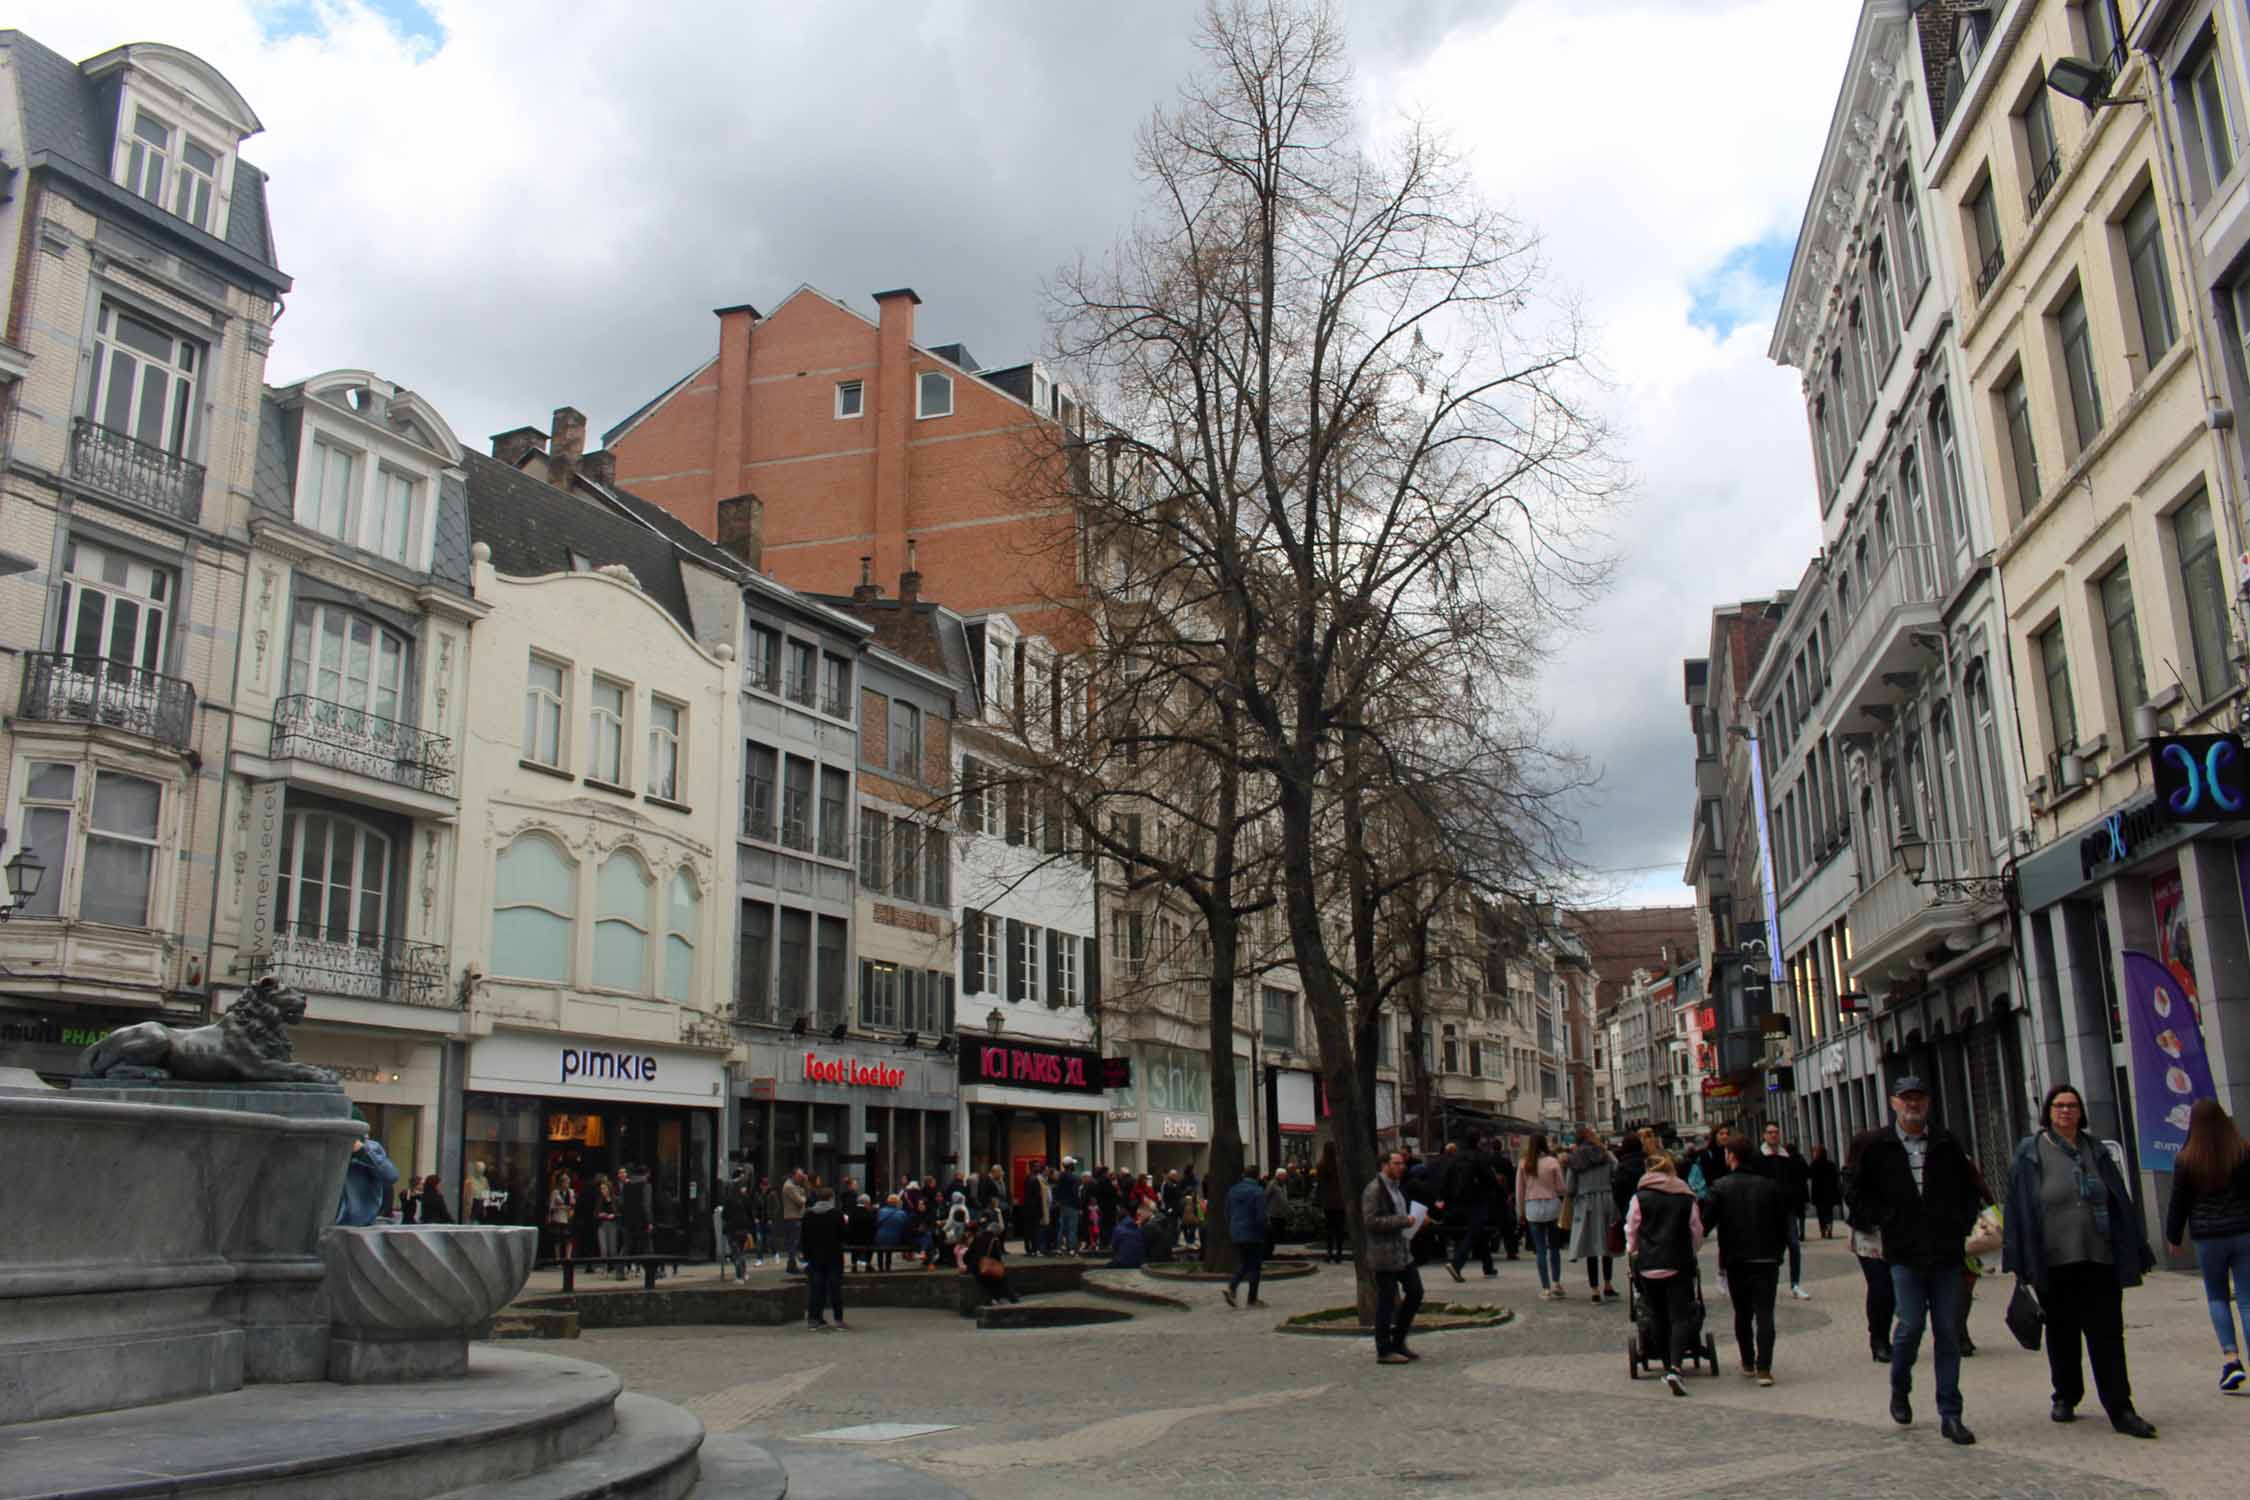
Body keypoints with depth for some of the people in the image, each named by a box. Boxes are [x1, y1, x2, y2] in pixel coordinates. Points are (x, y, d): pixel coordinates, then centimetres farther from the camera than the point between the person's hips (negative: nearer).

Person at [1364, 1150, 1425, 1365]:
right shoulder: (1373, 1190, -14)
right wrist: (1403, 1221, -21)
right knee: (1386, 1302, -2)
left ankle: (1398, 1341, 22)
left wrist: (1412, 1219, 9)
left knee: (1415, 1292, 10)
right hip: (1384, 1254, -9)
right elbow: (1370, 1221, -22)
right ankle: (1384, 1351, 9)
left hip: (1403, 1251, 9)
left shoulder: (1396, 1187, 15)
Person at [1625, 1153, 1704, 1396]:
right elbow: (1697, 1233, 10)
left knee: (1656, 1316, 13)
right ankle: (1675, 1366, -19)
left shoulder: (1640, 1197, 0)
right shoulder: (1687, 1198, 4)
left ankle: (1668, 1366, 16)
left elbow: (1631, 1232, 5)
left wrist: (1632, 1257, 21)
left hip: (1648, 1266, 0)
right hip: (1679, 1266, 0)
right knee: (1681, 1316, -1)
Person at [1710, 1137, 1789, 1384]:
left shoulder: (1721, 1187, -5)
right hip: (1767, 1260, 1)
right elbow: (1783, 1224, 5)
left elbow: (1708, 1222, -8)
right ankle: (1763, 1368, -11)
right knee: (1764, 1314, -1)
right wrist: (1779, 1251, 15)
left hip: (1735, 1260, 0)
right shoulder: (1771, 1186, 2)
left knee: (1742, 1314, 15)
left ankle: (1748, 1364, 21)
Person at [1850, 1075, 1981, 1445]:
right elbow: (1859, 1195, 7)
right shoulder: (1878, 1147, 1)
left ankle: (1950, 1415, 10)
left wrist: (1962, 1225, 3)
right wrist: (1886, 1220, -5)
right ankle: (1900, 1390, 22)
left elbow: (1968, 1190, 17)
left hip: (1946, 1252, 2)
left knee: (1949, 1332, 3)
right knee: (1912, 1325, -6)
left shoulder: (1946, 1144, 7)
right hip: (1904, 1252, -2)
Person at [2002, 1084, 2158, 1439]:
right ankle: (2065, 1397, 27)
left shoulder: (2095, 1150, 8)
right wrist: (2020, 1262, -6)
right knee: (2062, 1335, 12)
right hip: (2054, 1263, -1)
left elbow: (2120, 1203, 10)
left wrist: (2132, 1254, 6)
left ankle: (2120, 1409, -1)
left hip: (2098, 1260, 1)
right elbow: (2018, 1210, -2)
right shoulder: (2031, 1154, 0)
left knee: (2107, 1335, -2)